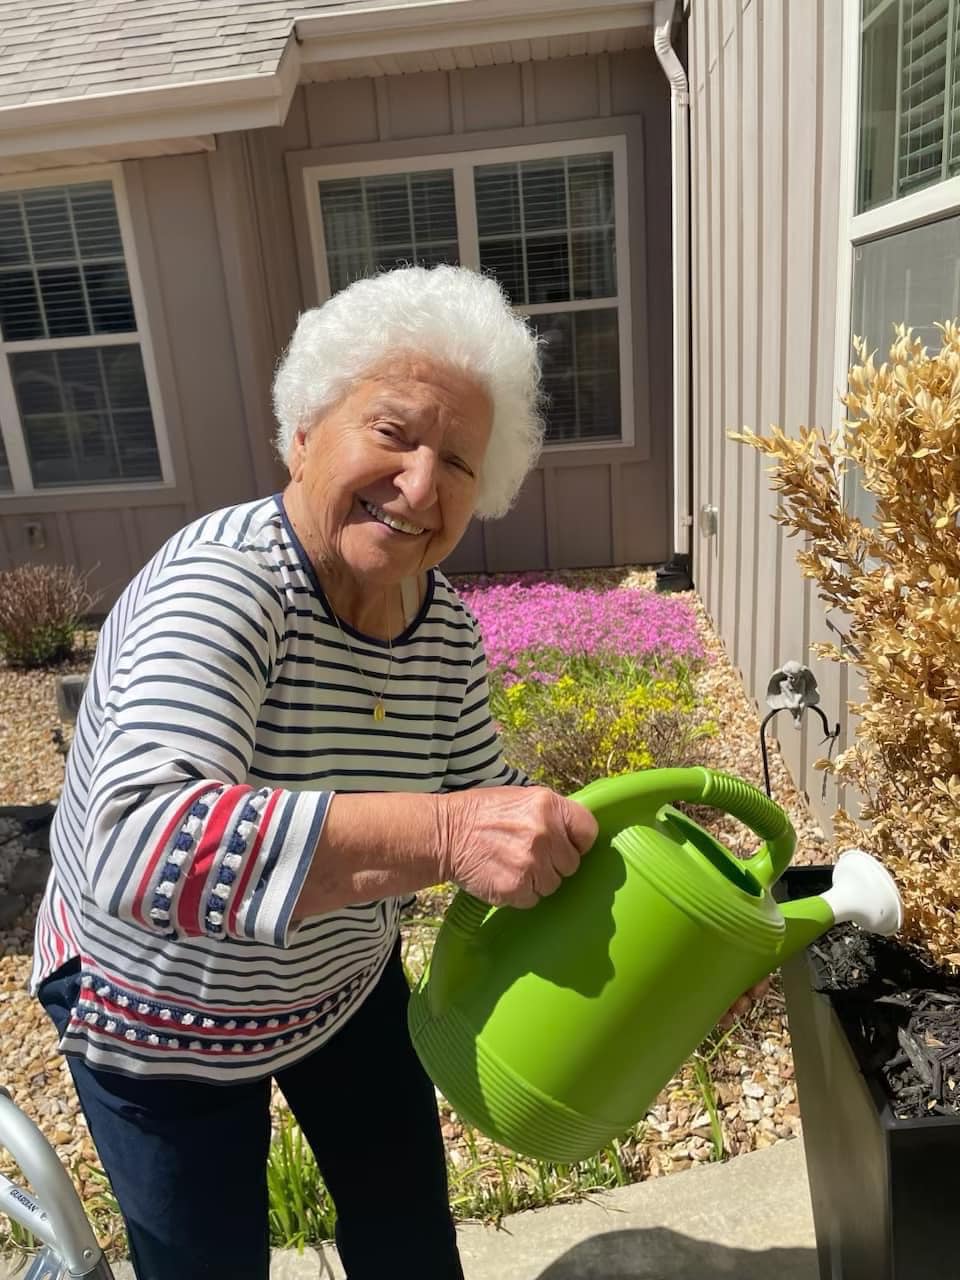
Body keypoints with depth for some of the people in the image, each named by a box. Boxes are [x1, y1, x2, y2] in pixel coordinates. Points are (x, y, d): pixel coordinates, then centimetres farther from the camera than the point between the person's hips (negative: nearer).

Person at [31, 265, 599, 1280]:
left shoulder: (445, 626, -13)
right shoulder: (220, 586, -33)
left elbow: (478, 798, -3)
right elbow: (133, 845, -46)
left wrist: (569, 840, -21)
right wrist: (435, 837, -53)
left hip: (343, 979, 6)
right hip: (160, 1011, -5)